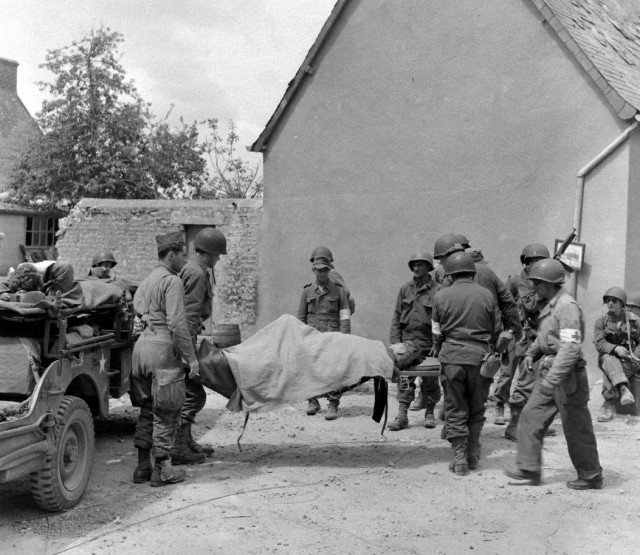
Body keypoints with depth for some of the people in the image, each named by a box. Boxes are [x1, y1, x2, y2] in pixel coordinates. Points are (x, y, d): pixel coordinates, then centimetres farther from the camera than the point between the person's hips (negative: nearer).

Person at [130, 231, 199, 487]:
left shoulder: (146, 281, 19)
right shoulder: (172, 281, -10)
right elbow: (177, 323, -17)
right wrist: (191, 357, -14)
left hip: (142, 344, 9)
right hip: (163, 346, -9)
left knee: (147, 410, 15)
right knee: (166, 413, -1)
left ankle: (143, 466, 19)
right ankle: (162, 470, 3)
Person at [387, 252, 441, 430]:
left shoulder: (437, 290, -3)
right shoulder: (405, 289, 10)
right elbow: (396, 317, 12)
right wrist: (395, 341, 3)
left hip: (429, 344, -2)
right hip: (407, 342, 3)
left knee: (430, 381, 7)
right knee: (405, 380, -1)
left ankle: (429, 413, 23)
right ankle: (402, 416, 1)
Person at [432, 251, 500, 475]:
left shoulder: (441, 296, 1)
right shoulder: (486, 295, 4)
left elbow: (437, 333, 7)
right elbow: (496, 331, 11)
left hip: (452, 358, -1)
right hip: (480, 358, 1)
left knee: (455, 411, 7)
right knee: (477, 410, 15)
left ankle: (459, 459, 5)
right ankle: (473, 456, 20)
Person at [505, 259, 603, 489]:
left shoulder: (567, 306, -20)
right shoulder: (550, 306, 11)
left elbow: (571, 347, -27)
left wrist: (552, 379, -32)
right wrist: (532, 352, 5)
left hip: (567, 376, -9)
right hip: (551, 373, 9)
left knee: (577, 429, 3)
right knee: (530, 417, 6)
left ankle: (591, 476, 18)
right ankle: (528, 469, 12)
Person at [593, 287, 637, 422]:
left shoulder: (633, 320, 4)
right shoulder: (601, 322, 4)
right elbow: (599, 344, -8)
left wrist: (635, 355, -16)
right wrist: (616, 348, -27)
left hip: (628, 361, -1)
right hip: (608, 357, 1)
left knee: (609, 374, -33)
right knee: (609, 360, -37)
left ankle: (608, 405, -35)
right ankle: (624, 390, -54)